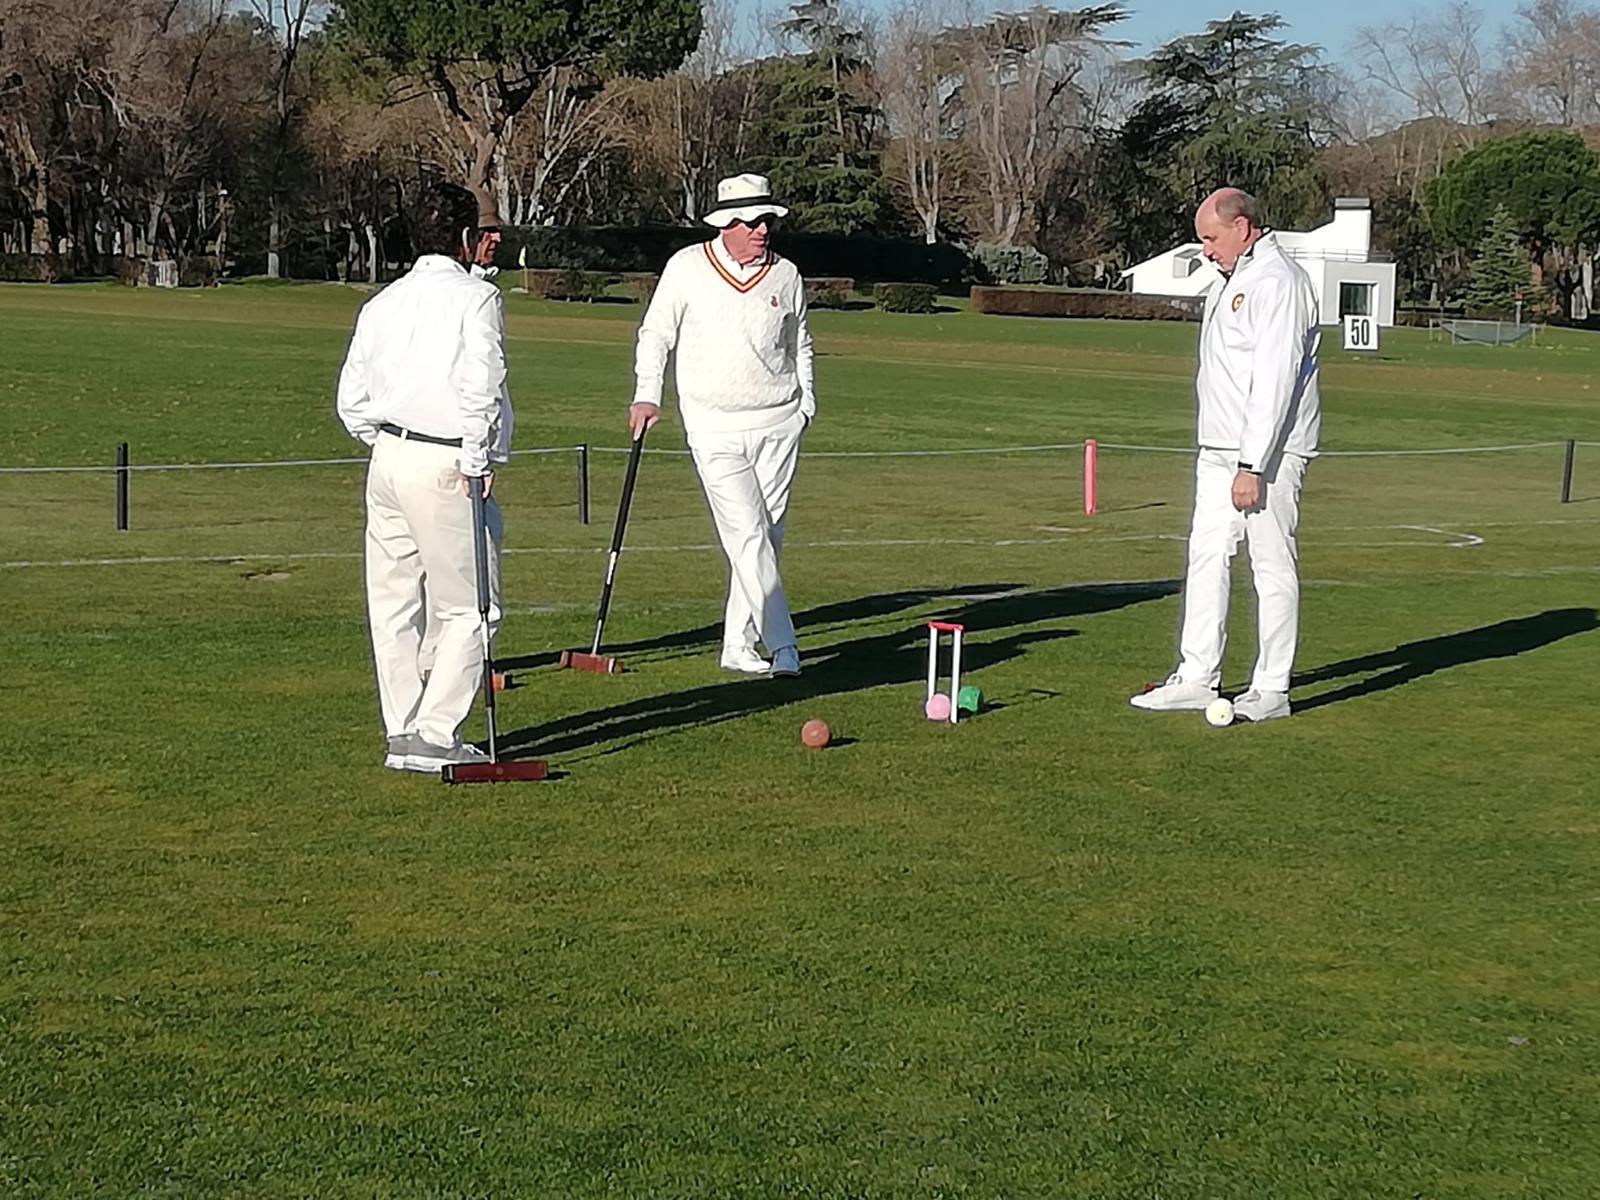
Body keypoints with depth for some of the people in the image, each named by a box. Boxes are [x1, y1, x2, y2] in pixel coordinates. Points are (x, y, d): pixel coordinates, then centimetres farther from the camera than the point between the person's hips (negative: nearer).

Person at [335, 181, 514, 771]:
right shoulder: (476, 296, -7)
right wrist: (477, 462, -10)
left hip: (387, 459, 7)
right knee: (470, 606, 0)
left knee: (394, 602, 10)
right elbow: (479, 385, -17)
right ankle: (435, 735, -4)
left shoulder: (381, 303, 13)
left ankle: (402, 732, 15)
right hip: (444, 466, -7)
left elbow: (350, 400, 14)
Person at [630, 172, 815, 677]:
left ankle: (738, 644, 14)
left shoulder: (785, 275, 7)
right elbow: (656, 333, 6)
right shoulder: (687, 267, -1)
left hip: (778, 425, 3)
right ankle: (782, 646, -15)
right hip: (715, 428, -3)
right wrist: (647, 395, -3)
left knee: (768, 536, 4)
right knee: (747, 535, -13)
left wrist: (806, 403, 16)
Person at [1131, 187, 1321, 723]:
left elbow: (1275, 380, -21)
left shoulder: (1277, 282, -15)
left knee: (1273, 566, -3)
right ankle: (1197, 678, 14)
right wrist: (1224, 455, 17)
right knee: (1206, 556, 9)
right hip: (1219, 451, 10)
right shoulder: (1229, 280, 17)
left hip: (1268, 453, -10)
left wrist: (1252, 466, -23)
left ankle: (1272, 689, 3)